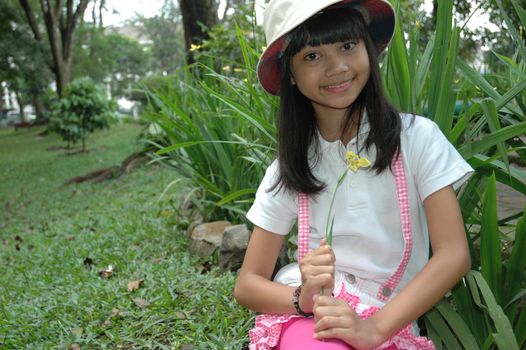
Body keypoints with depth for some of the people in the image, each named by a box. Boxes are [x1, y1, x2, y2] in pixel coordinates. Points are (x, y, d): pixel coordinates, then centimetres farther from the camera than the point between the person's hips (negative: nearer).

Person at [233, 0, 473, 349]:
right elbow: (247, 284, 3)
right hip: (307, 321, 1)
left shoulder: (416, 138, -3)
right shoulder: (287, 170, 2)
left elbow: (454, 255, -8)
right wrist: (304, 298, -18)